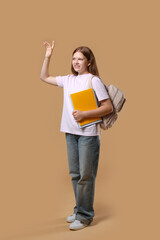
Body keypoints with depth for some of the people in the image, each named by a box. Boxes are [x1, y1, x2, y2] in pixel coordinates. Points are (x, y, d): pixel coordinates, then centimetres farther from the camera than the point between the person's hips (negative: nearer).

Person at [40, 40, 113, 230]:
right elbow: (44, 77, 22)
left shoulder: (94, 80, -7)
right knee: (75, 174, 14)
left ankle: (84, 216, 12)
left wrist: (84, 114, -18)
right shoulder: (68, 80, 11)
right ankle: (80, 210, 29)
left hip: (88, 134, -6)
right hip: (71, 132, 6)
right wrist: (48, 56, 13)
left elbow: (108, 107, -11)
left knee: (86, 175, 0)